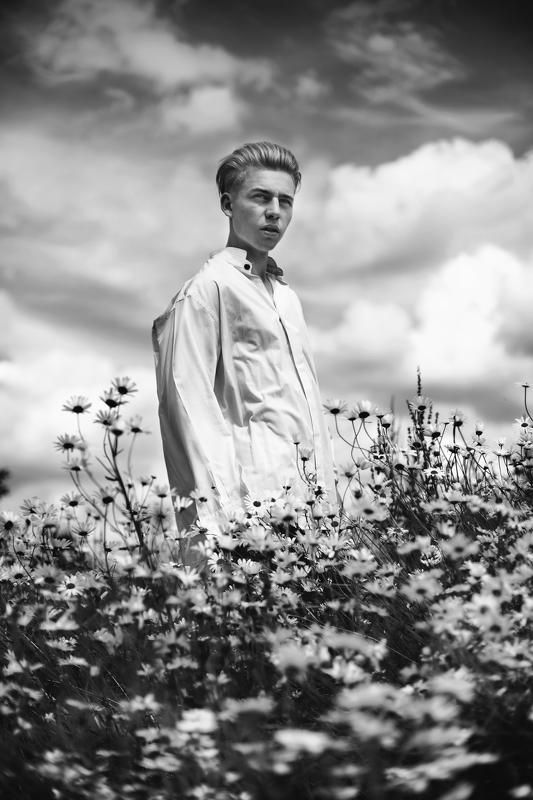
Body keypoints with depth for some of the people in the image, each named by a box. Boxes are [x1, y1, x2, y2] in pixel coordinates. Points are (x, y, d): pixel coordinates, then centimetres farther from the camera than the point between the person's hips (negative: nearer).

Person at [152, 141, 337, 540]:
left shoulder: (288, 297, 22)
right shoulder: (206, 290, -3)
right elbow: (186, 402, -12)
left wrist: (329, 494, 16)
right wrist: (215, 506, -21)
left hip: (308, 498, 7)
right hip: (252, 501, -7)